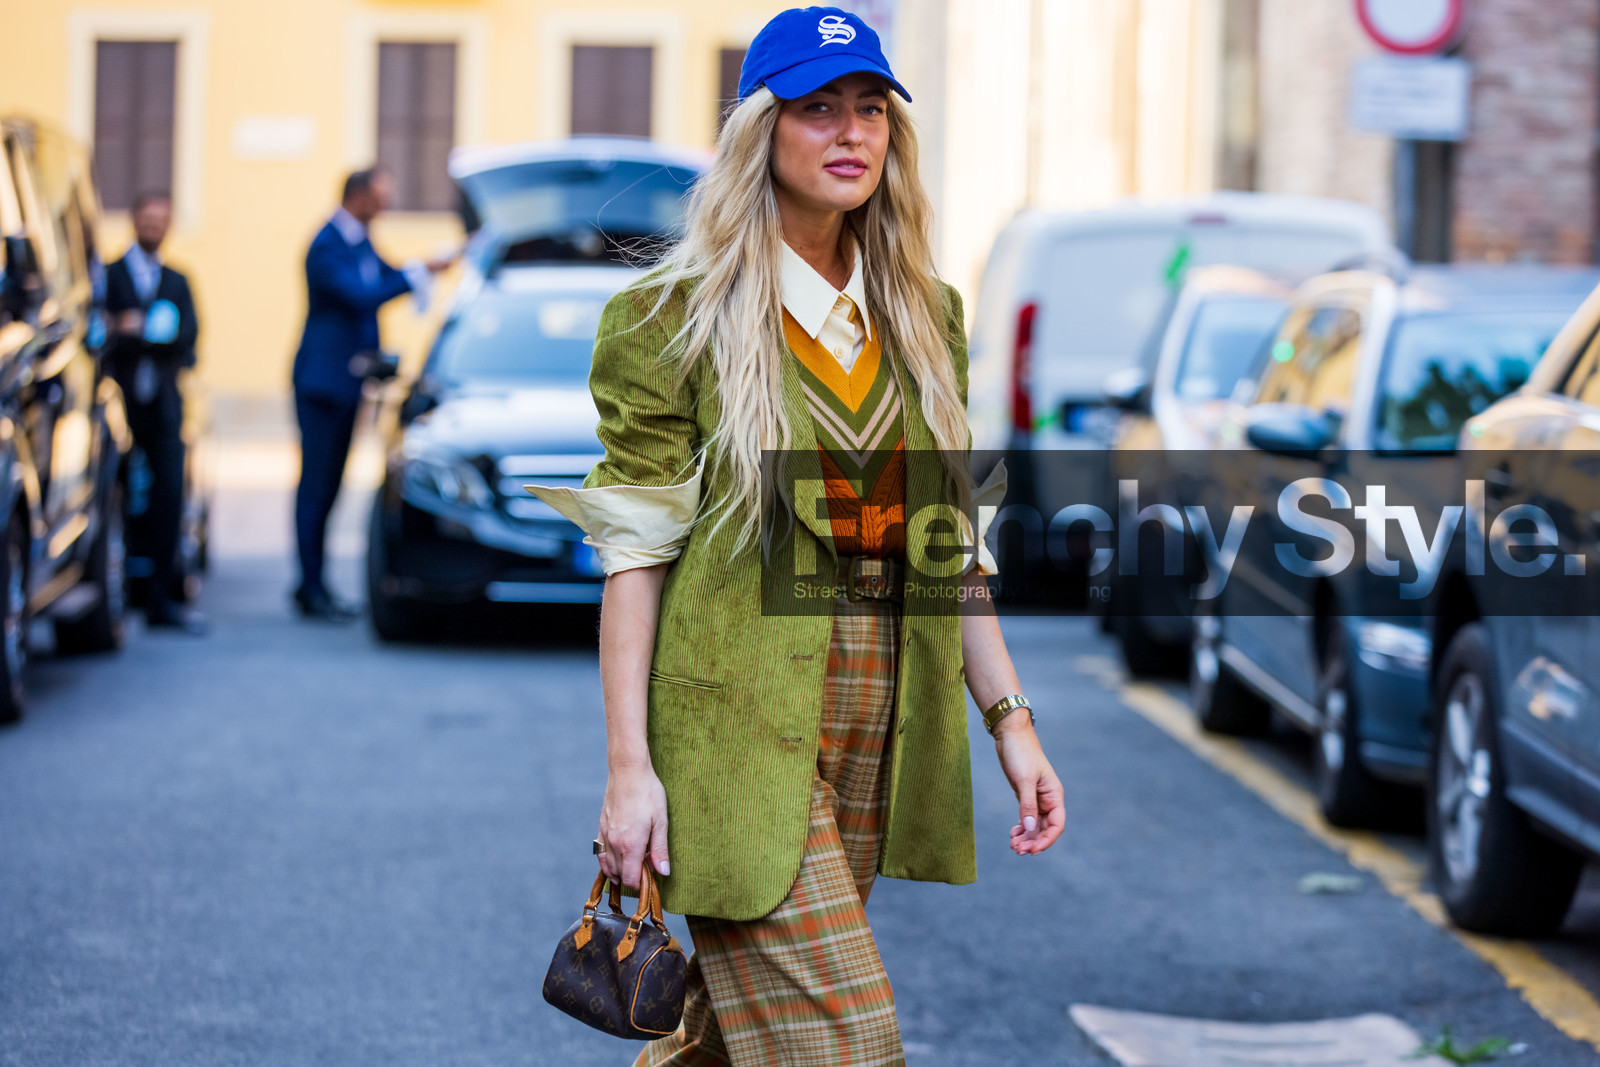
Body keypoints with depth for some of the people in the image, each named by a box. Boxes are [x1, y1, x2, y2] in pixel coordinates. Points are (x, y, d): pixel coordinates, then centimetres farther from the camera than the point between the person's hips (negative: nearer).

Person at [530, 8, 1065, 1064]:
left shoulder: (925, 315, 12)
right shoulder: (674, 316, -4)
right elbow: (633, 555, -7)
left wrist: (1011, 719, 7)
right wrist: (628, 768, -12)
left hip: (876, 720, 5)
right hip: (739, 715, -5)